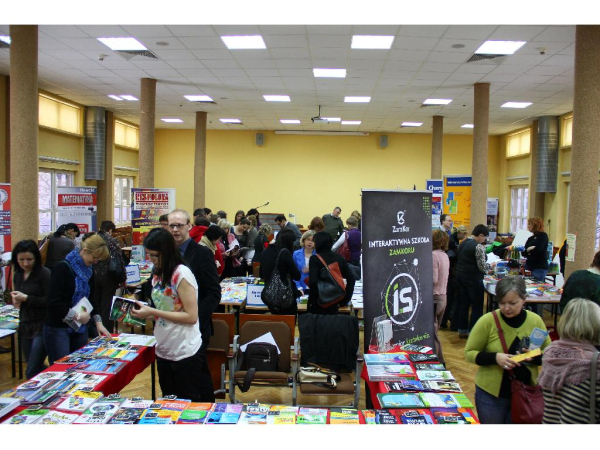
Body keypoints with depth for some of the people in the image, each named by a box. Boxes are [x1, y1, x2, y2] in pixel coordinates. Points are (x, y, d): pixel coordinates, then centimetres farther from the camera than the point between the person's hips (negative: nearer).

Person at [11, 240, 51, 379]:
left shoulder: (44, 273, -12)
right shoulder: (18, 275, 10)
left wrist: (26, 298, -19)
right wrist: (15, 300, 1)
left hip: (41, 326, -7)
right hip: (25, 326, 8)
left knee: (32, 373, -8)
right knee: (37, 369, 16)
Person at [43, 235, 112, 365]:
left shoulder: (88, 270, 8)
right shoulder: (63, 268, -15)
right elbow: (53, 302, -21)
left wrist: (97, 321, 5)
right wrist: (77, 316, -19)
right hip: (58, 328, -7)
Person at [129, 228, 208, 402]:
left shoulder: (182, 274, -18)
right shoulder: (158, 273, 6)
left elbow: (191, 316, -21)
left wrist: (152, 312, -20)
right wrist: (145, 311, -3)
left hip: (185, 353, -8)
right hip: (164, 351, 8)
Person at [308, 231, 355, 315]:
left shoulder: (314, 259, -12)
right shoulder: (339, 258, 4)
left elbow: (312, 282, -24)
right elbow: (351, 279, 2)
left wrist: (314, 298, -11)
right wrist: (344, 299, 5)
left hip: (317, 305, -5)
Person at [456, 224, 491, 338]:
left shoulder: (462, 243, 8)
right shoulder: (478, 247, -17)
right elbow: (482, 266, -18)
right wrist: (490, 266, 2)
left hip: (461, 276, 8)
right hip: (473, 279, -8)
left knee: (463, 304, 13)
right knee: (477, 307, 2)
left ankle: (462, 330, 20)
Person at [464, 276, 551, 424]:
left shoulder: (535, 320, -5)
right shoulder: (487, 321, -14)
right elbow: (469, 353, -9)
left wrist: (535, 357, -18)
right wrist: (495, 357, -26)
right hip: (491, 394, -2)